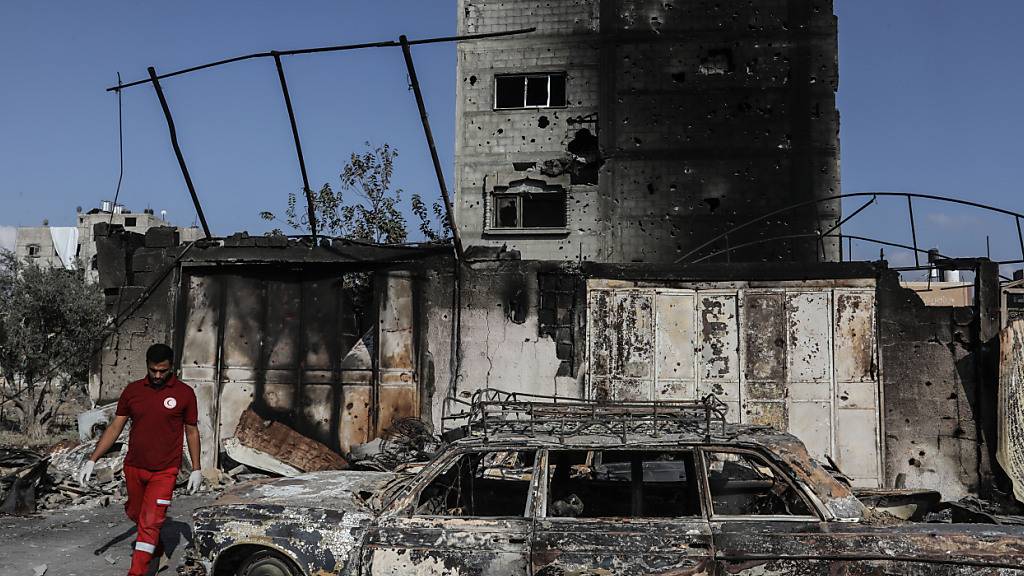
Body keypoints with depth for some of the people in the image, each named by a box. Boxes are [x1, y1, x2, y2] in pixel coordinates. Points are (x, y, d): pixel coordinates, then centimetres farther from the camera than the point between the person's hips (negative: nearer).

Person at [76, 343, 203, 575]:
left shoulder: (184, 393, -6)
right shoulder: (132, 390, 0)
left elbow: (192, 431, 2)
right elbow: (115, 427, 4)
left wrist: (196, 469, 1)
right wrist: (92, 460, -2)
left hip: (164, 471, -4)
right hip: (133, 468, 4)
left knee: (150, 523, -7)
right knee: (135, 514, 19)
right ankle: (156, 548, 45)